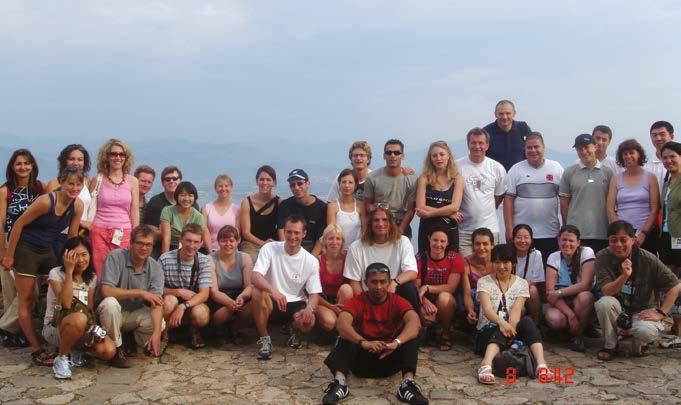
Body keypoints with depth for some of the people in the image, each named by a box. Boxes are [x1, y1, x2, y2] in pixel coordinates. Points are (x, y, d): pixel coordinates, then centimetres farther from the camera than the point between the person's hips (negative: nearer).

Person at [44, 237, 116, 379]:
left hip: (83, 329, 5)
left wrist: (93, 329, -16)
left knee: (109, 351, -23)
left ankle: (74, 350, 8)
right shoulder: (56, 273, -9)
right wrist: (69, 271, -23)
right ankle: (62, 358, -15)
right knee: (79, 319, -40)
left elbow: (90, 309, 5)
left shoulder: (91, 277, 7)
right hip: (54, 327, -5)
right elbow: (66, 304, -24)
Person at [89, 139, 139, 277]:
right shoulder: (97, 180, 5)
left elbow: (135, 212, 7)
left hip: (123, 233, 1)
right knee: (100, 273, 0)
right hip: (99, 232, 0)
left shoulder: (132, 181, 7)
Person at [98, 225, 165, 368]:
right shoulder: (115, 257, -17)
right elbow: (106, 291, -28)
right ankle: (116, 348, -14)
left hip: (136, 314, 3)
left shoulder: (155, 268, -9)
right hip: (113, 312, -3)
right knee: (110, 302, -35)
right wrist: (140, 293, -26)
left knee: (160, 323, -24)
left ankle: (138, 340, 10)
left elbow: (156, 303, -17)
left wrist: (156, 333, -31)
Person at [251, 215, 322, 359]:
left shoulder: (311, 261, -6)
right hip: (271, 301, -1)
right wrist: (273, 291, -44)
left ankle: (294, 330, 11)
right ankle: (264, 339, -14)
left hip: (296, 303, 1)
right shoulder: (269, 248, -11)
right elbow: (255, 277, -23)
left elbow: (314, 293, -4)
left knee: (308, 322, -31)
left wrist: (309, 308, -29)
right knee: (258, 292, -33)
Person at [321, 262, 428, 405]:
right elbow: (342, 324, -27)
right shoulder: (357, 302, -7)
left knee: (412, 335, -22)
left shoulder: (398, 302, -5)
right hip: (363, 357, 0)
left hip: (390, 357, 1)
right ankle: (340, 382, -41)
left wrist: (395, 343, -44)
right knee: (347, 336, -26)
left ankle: (408, 383, -37)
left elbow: (414, 322, -25)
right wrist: (363, 342, -45)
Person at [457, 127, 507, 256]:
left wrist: (487, 210, 12)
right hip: (463, 230, -2)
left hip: (490, 228, 2)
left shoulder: (497, 168, 3)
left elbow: (499, 195, 15)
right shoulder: (457, 166, -4)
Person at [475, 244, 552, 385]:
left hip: (511, 330, 2)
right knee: (501, 331, -37)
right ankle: (486, 364, -62)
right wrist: (501, 322, -40)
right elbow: (487, 309, -17)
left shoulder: (521, 283, 7)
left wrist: (511, 327, -32)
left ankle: (541, 363, -49)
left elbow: (516, 309, -11)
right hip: (488, 331, -2)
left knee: (527, 322, -30)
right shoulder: (484, 282, 0)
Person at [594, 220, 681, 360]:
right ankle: (610, 345, -8)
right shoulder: (603, 257, -13)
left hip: (642, 311, -1)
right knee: (604, 303, -33)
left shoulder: (648, 259, -14)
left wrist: (660, 313, -15)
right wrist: (624, 275, -36)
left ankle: (638, 344, 7)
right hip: (618, 310, 1)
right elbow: (606, 292, -20)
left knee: (647, 331, -34)